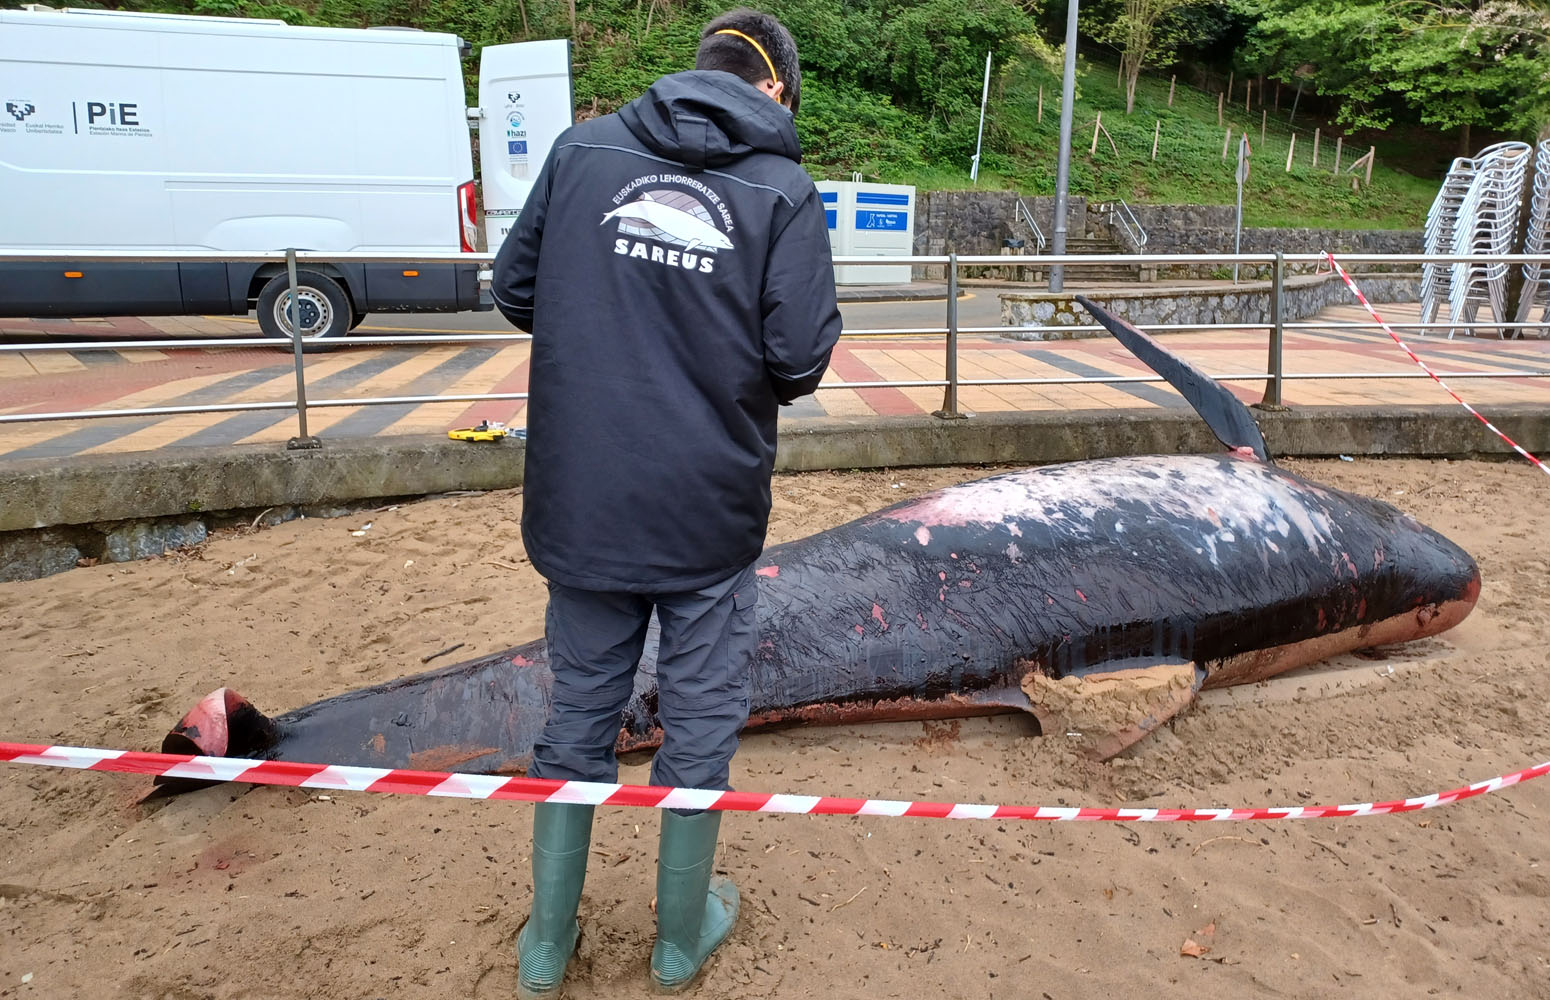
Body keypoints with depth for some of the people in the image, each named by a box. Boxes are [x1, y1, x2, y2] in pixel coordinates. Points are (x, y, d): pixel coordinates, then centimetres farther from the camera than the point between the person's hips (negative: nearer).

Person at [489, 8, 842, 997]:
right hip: (711, 510, -3)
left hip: (582, 501, 3)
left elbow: (514, 287, 6)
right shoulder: (784, 192, -6)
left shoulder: (584, 148, 3)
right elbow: (798, 359, -12)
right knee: (700, 723, 15)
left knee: (578, 715, 17)